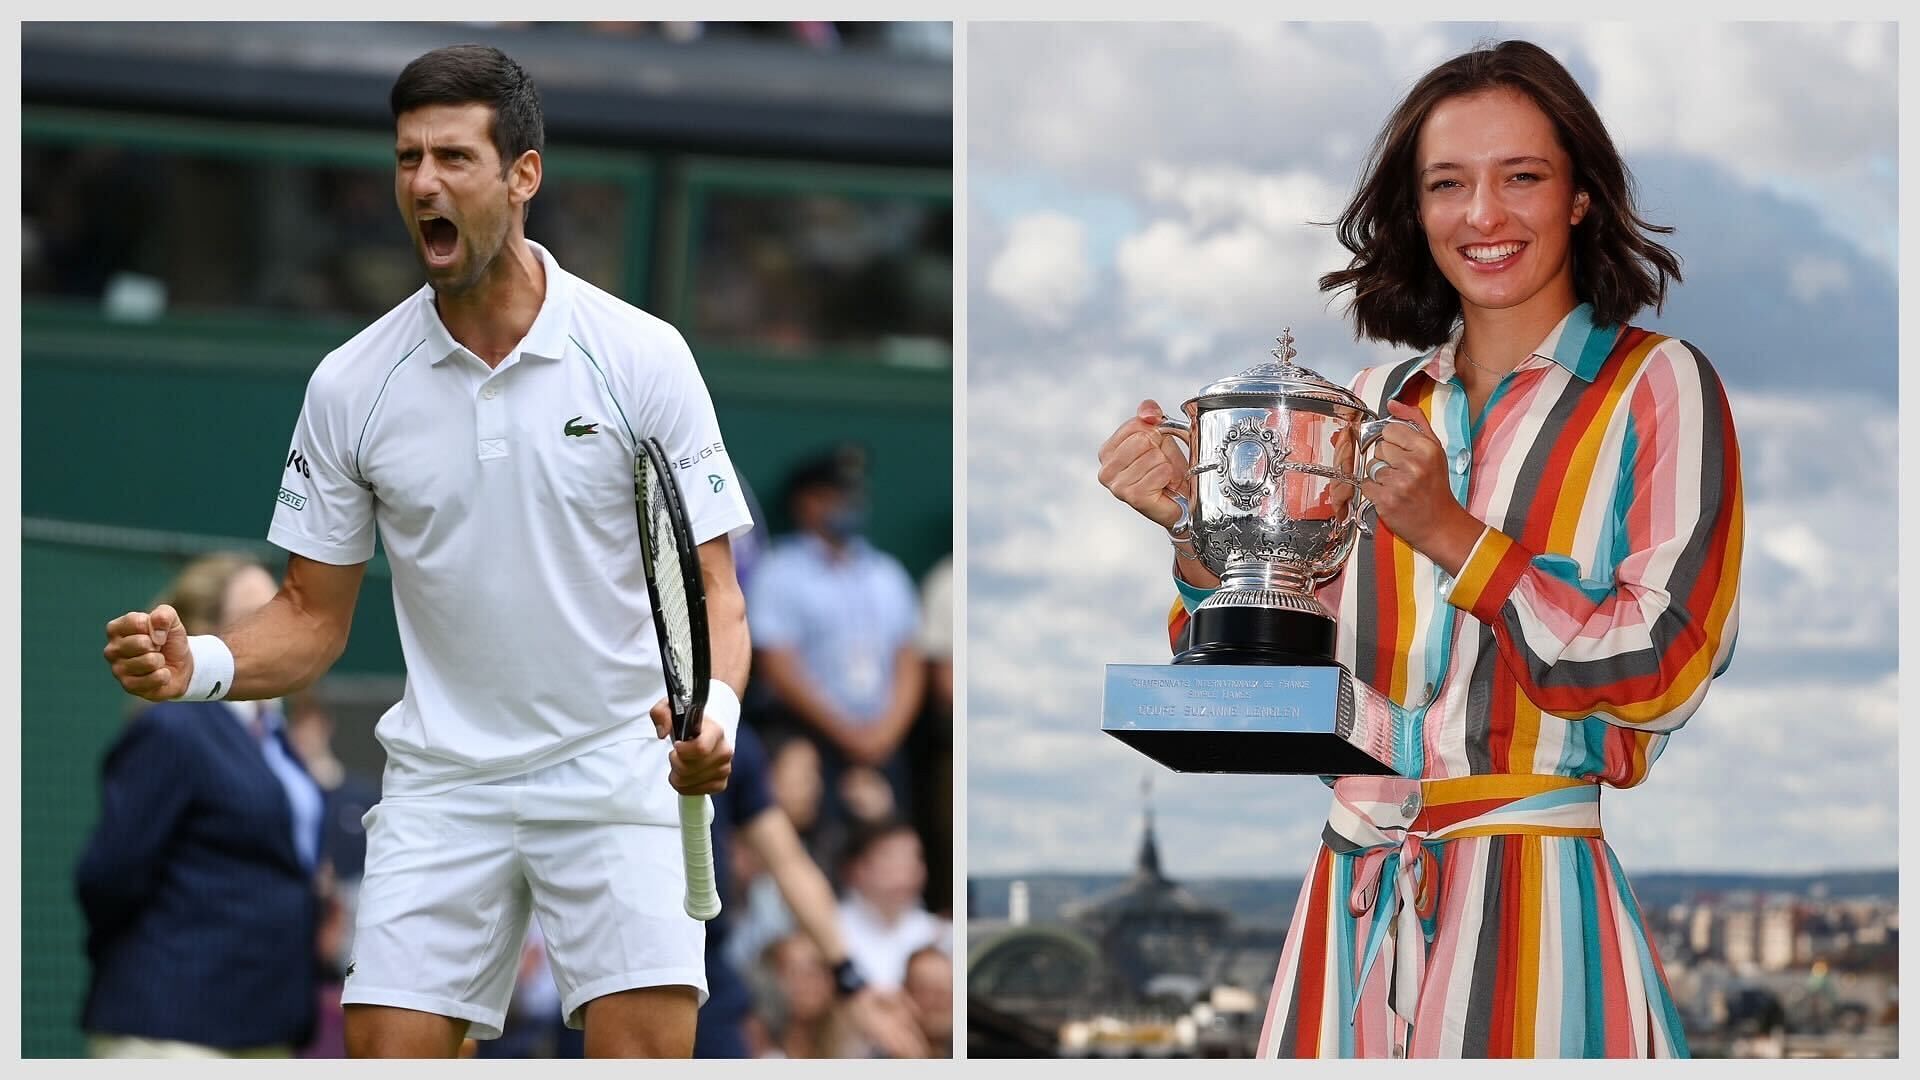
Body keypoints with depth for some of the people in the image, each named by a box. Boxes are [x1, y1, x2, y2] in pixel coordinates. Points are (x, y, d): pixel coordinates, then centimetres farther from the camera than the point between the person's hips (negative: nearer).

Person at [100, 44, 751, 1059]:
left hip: (618, 773, -2)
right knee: (386, 1050, -8)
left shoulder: (641, 356, -5)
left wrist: (714, 710, -24)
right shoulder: (350, 384, 2)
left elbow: (711, 589, -3)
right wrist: (199, 663, -13)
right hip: (440, 784, 2)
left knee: (645, 1048, -15)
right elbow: (314, 616, 8)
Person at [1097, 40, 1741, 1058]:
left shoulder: (1656, 388, -2)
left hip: (1538, 899, -4)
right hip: (1354, 898, 4)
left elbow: (1662, 672, -10)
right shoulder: (1377, 403, 12)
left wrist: (1451, 535, -16)